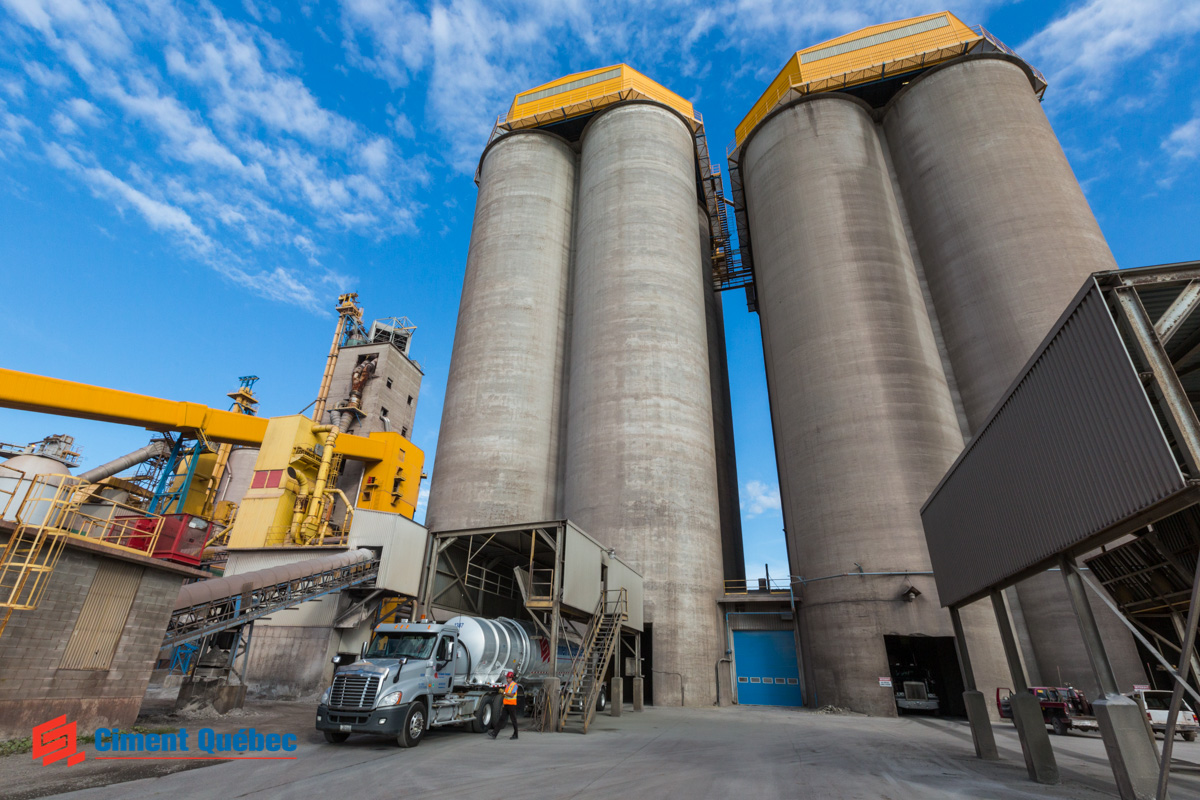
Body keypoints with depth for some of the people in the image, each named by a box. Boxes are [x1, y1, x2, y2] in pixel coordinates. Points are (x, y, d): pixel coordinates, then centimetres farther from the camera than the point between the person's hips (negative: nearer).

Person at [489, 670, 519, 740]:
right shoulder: (507, 685, 14)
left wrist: (504, 692, -25)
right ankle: (494, 734, -3)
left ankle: (515, 735, 14)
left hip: (512, 705, -7)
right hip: (506, 705, 7)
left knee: (513, 720, 3)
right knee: (501, 719, 0)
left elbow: (512, 695, -20)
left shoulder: (514, 685, -11)